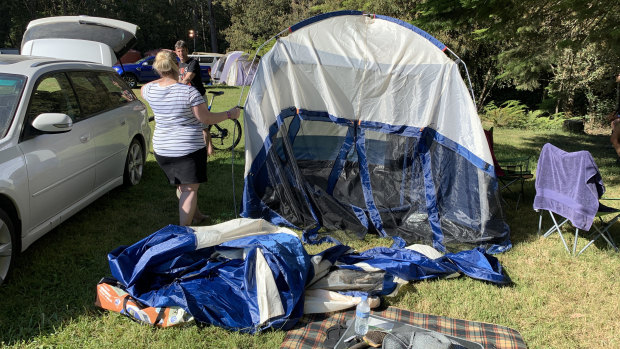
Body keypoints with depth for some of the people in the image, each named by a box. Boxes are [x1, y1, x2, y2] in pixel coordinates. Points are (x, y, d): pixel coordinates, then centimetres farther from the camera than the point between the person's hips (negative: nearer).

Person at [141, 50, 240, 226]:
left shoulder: (151, 90, -1)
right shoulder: (188, 91, -18)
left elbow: (143, 89, 25)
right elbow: (206, 118, -15)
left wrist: (162, 79, 26)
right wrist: (229, 114, -2)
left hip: (161, 150, 6)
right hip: (188, 148, -6)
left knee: (181, 185, 22)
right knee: (190, 188, 1)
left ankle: (195, 215, 39)